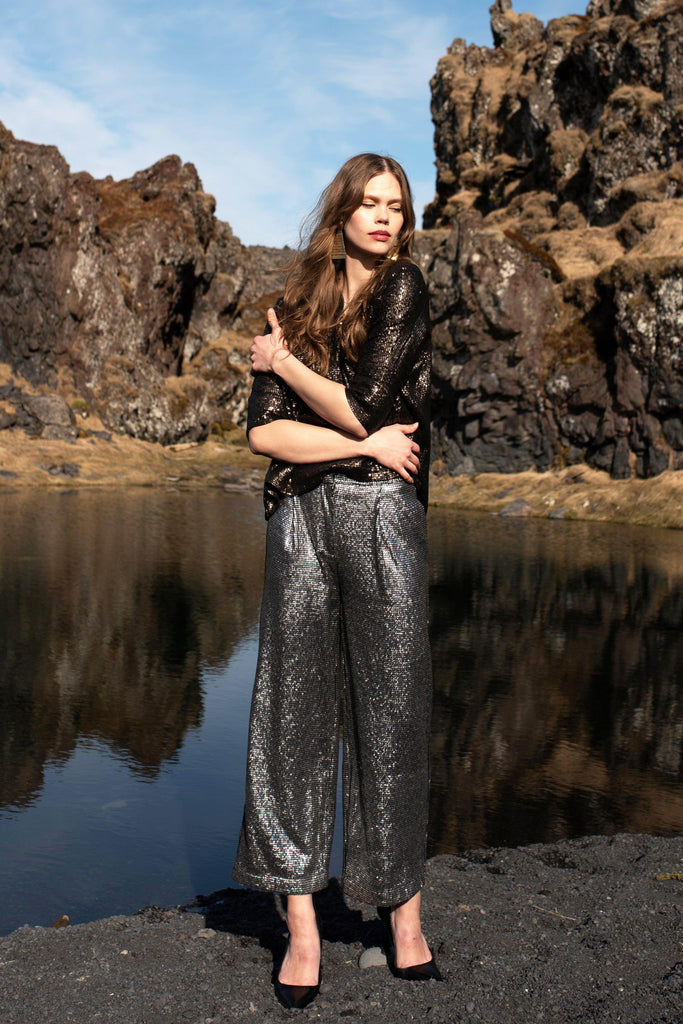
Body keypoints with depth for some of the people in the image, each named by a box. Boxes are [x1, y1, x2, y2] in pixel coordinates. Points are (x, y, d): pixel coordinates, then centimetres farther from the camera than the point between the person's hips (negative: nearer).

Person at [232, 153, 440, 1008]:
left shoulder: (404, 288, 3)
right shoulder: (299, 304, 14)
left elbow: (365, 407, -8)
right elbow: (262, 432, 2)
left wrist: (282, 359, 4)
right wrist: (363, 444, -9)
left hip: (382, 511, -3)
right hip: (301, 514, 3)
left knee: (390, 711, 1)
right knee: (295, 707, 0)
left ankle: (402, 907, 15)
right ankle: (301, 926, 8)